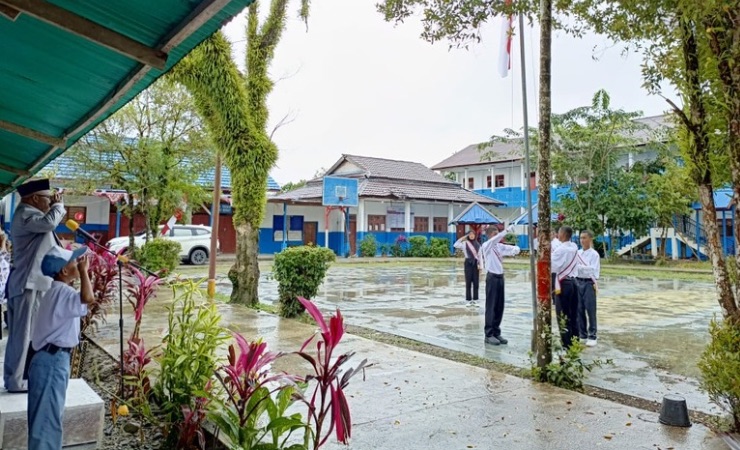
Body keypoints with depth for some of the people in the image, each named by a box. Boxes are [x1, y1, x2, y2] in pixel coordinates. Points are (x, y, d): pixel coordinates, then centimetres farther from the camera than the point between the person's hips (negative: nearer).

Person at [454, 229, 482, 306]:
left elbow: (480, 256, 8)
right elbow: (455, 245, -13)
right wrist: (462, 238, -8)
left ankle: (475, 300, 11)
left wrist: (480, 266, 1)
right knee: (468, 282, 0)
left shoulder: (478, 244, 9)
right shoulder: (465, 243, 2)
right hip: (468, 263, -2)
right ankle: (469, 300, 6)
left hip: (475, 263, 2)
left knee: (476, 282, 4)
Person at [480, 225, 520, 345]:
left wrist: (514, 250, -15)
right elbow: (494, 240, -27)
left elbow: (514, 248, 9)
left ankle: (496, 333, 19)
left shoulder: (500, 246, 10)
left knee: (499, 307, 10)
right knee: (491, 307, -2)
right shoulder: (486, 245, -7)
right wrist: (507, 230, -33)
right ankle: (489, 334, 6)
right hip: (492, 277, -7)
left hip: (500, 277, 7)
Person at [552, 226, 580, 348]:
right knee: (573, 315, 13)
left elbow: (553, 266, -14)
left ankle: (567, 345, 3)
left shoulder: (560, 249, -14)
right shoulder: (574, 247, 6)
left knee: (563, 316, 0)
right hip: (573, 281, 7)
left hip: (563, 283, -7)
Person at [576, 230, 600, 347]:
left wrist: (580, 267, -17)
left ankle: (592, 336, 7)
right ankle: (582, 334, 21)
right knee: (580, 309, 10)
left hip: (589, 283, -5)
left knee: (590, 310, -2)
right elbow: (574, 267, 8)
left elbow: (593, 270, -13)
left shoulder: (594, 254, -6)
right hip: (578, 281, 5)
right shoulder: (577, 253, 9)